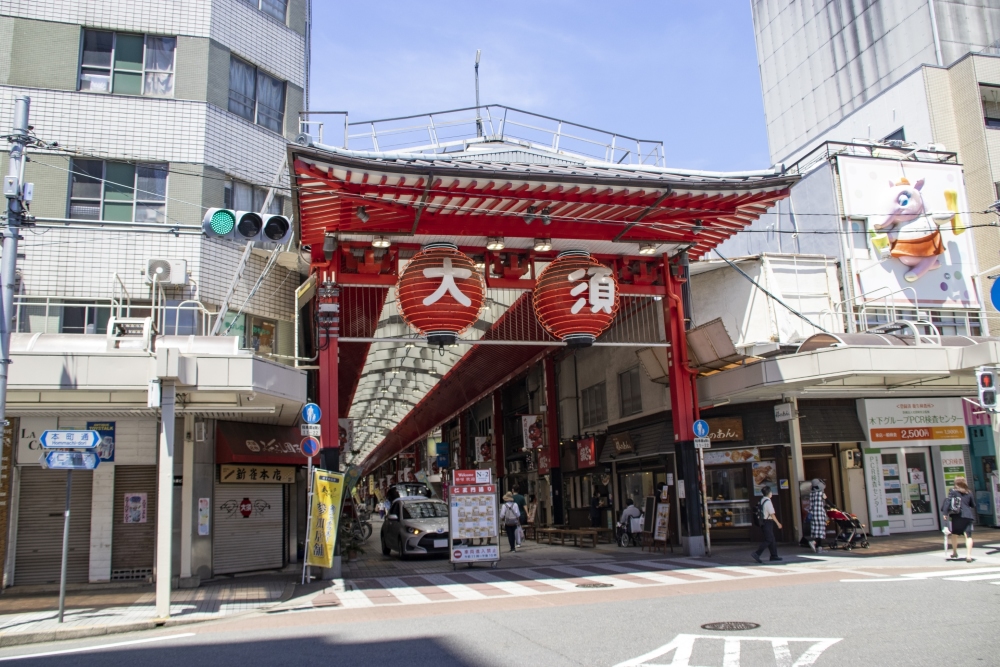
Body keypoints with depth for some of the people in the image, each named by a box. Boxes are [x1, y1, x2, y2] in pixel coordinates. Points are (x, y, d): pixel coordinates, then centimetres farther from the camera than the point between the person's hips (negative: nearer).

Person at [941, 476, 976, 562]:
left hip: (957, 516, -2)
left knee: (954, 534, 15)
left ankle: (954, 553, 22)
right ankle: (969, 555, -11)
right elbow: (973, 505, 14)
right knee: (968, 536, -2)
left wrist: (945, 512, -10)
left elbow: (948, 501, -9)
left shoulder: (953, 491, 1)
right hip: (968, 516, 2)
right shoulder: (969, 493, 11)